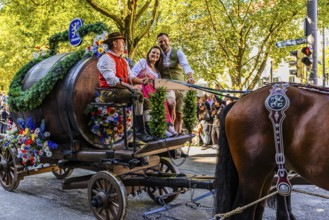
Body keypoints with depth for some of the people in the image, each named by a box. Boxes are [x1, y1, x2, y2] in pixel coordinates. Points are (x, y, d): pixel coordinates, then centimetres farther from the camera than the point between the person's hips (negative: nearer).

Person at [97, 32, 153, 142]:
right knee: (138, 95, -29)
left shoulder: (123, 60, 22)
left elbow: (130, 76, 15)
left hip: (122, 90, 10)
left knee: (146, 103, -1)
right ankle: (140, 131, -28)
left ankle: (150, 129, -12)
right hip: (109, 92, -10)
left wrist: (142, 81, -6)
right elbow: (112, 80, -22)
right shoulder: (106, 59, -8)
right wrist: (130, 87, -30)